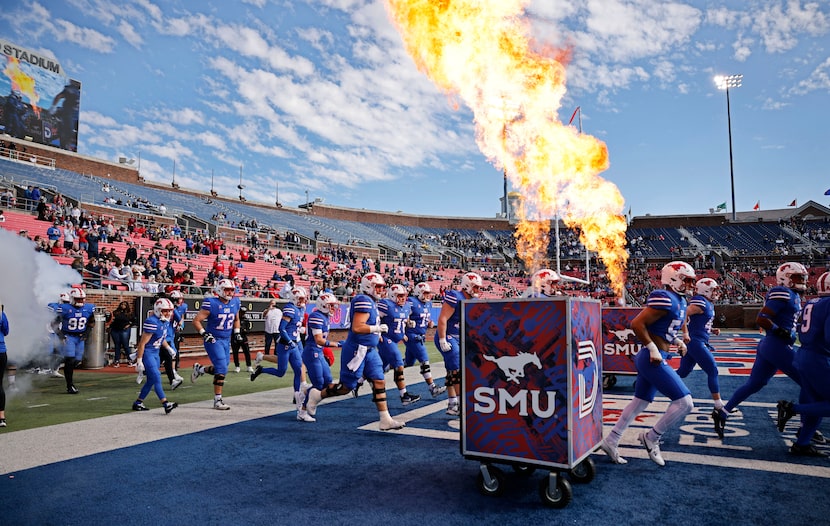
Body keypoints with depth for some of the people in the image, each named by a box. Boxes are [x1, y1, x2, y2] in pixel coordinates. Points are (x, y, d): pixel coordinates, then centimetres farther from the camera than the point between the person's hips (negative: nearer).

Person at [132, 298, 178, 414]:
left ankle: (138, 403, 26)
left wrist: (168, 348, 13)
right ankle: (166, 404, -18)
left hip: (155, 353, 9)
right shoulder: (152, 322, -22)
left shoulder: (165, 322, 5)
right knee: (156, 378, -14)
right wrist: (139, 361, -20)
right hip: (146, 353, -9)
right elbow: (142, 343, -20)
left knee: (151, 380, 13)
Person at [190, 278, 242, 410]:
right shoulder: (211, 304, -16)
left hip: (226, 341, 7)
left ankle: (199, 369, 40)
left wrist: (237, 333, 10)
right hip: (214, 340, -7)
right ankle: (217, 401, -1)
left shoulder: (235, 303, 3)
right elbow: (196, 321, -13)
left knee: (221, 369, 13)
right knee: (222, 369, -12)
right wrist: (204, 334, -22)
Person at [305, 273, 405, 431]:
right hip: (357, 350, -10)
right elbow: (357, 327, -26)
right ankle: (316, 395, 24)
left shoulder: (370, 302, 13)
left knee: (379, 382, 5)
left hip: (369, 351, 10)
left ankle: (385, 420, 9)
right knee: (347, 386, 3)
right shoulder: (364, 301, -18)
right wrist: (378, 328, -18)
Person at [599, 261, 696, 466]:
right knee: (685, 403, -6)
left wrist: (679, 341, 11)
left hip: (651, 359, 10)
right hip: (653, 360, -10)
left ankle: (610, 441, 23)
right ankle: (651, 438, 9)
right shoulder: (666, 299, -17)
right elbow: (637, 324, -23)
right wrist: (653, 349, -19)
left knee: (640, 402, 16)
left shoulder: (680, 301, 14)